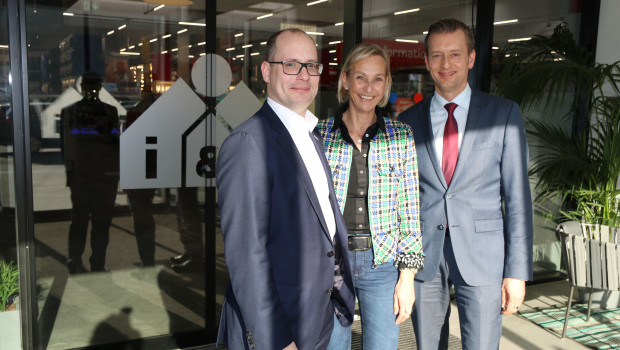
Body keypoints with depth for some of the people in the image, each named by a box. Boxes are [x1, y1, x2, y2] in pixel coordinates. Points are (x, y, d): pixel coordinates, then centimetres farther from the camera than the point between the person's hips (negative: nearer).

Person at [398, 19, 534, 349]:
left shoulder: (504, 114, 0)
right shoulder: (408, 121, 5)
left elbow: (517, 196, -2)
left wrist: (518, 271, -6)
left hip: (482, 258, -2)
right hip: (423, 257, 2)